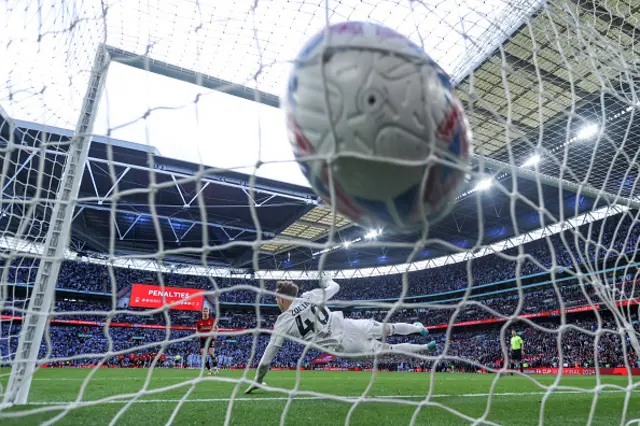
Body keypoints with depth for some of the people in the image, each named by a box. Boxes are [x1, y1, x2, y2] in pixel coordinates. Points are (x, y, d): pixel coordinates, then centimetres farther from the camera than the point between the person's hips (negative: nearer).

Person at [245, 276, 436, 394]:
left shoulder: (283, 323, -3)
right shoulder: (309, 296, 2)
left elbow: (269, 352, 1)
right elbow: (335, 287, 17)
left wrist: (257, 380, 13)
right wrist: (326, 280, 40)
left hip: (342, 346, -3)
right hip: (349, 326, 3)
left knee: (387, 349, 11)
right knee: (386, 329, 26)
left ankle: (424, 348, 14)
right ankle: (417, 328, 44)